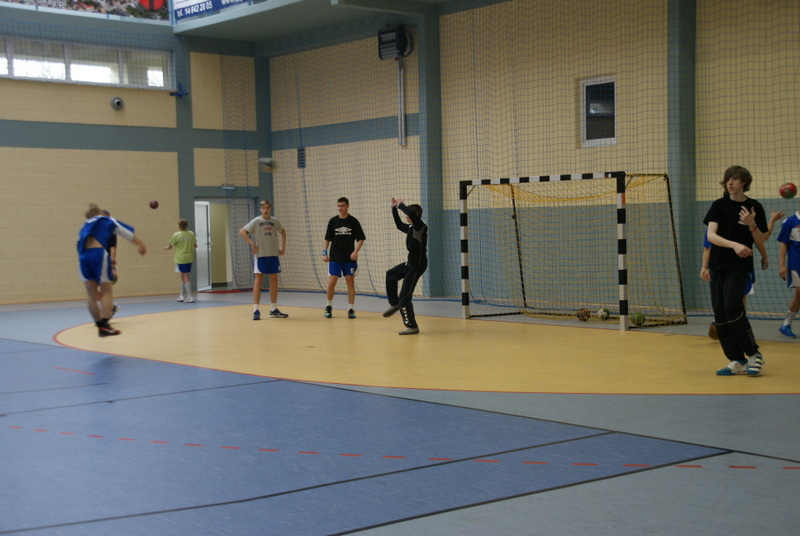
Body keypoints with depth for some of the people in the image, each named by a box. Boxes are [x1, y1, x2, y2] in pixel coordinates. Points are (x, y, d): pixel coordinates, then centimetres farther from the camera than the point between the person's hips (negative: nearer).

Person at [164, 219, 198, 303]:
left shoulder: (177, 235, -12)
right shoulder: (191, 234, 2)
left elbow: (170, 247, -4)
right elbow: (195, 245, 13)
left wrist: (166, 248, 19)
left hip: (181, 259, -5)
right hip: (189, 258, 5)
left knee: (185, 277, -4)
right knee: (183, 276, 17)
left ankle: (189, 297, -8)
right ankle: (182, 295, 24)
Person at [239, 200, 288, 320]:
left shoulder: (274, 221, 8)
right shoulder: (256, 221, -3)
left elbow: (282, 231, 25)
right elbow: (242, 232, -8)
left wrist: (283, 247, 15)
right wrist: (252, 244, -16)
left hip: (273, 255, 4)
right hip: (260, 255, -4)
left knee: (274, 280, 7)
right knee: (258, 280, -5)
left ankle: (273, 310, 15)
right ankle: (256, 310, -4)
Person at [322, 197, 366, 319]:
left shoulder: (353, 221, -1)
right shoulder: (333, 221, 4)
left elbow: (360, 239, 1)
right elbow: (327, 239, 9)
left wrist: (356, 252, -13)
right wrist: (324, 252, -2)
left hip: (349, 258, -1)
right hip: (334, 257, 1)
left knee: (350, 282, 0)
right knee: (331, 282, -1)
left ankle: (351, 309, 7)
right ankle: (329, 307, 18)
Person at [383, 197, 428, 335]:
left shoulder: (420, 227, -17)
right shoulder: (411, 228, 8)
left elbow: (412, 213, -36)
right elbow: (399, 225, 26)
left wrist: (400, 205, -20)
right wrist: (394, 208, 19)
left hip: (417, 266, -10)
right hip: (410, 263, 10)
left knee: (404, 297, -9)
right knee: (390, 275, 32)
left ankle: (412, 327, -3)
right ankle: (394, 304, 39)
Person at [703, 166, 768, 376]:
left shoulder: (754, 207, -1)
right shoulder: (719, 205, 3)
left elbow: (761, 244, 0)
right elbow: (711, 235, -11)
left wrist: (751, 225, -18)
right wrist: (735, 245, -27)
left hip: (740, 266, -3)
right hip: (718, 265, 3)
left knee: (732, 307, -19)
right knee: (719, 312, 0)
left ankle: (754, 354, -4)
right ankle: (737, 361, 8)